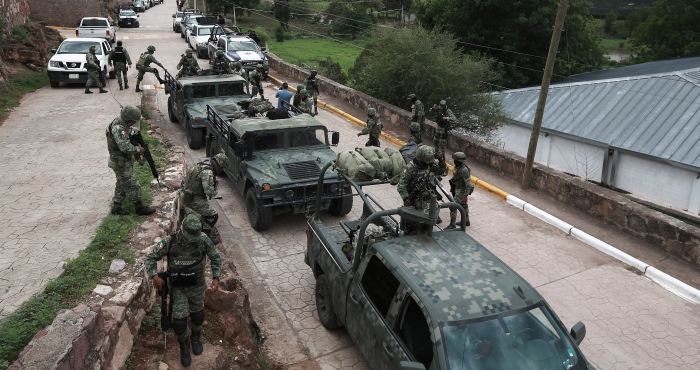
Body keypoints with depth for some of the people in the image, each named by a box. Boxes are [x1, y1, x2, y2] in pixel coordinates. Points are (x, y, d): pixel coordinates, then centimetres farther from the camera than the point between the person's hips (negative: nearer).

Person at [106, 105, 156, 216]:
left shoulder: (123, 124, 3)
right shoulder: (118, 128, -28)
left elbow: (128, 140, 17)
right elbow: (125, 147, -34)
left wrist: (135, 152, 7)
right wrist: (138, 149, -18)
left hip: (124, 161, 10)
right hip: (121, 163, -10)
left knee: (122, 184, 19)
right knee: (133, 185, 0)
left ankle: (116, 207, 29)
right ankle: (140, 208, 12)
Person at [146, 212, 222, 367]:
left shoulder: (203, 240, -21)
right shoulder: (169, 241, -22)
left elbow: (215, 257, -6)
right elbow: (151, 257, -9)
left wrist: (216, 277, -13)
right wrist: (154, 276, -23)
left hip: (197, 286, 1)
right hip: (177, 288, -1)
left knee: (197, 316, 20)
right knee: (179, 321, 0)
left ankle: (196, 338, 51)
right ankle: (184, 347, 28)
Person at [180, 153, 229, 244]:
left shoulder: (203, 165, 7)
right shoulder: (208, 172, -25)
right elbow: (209, 191, -31)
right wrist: (214, 193, -8)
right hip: (192, 199, -10)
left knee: (207, 210, 26)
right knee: (213, 215, -5)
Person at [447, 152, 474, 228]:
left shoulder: (464, 170, -29)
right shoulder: (457, 166, -1)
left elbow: (468, 184, -26)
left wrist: (465, 196, -24)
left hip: (461, 190, -10)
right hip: (457, 188, 10)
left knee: (453, 206, -9)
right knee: (463, 205, 24)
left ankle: (452, 225, 1)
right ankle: (466, 221, 41)